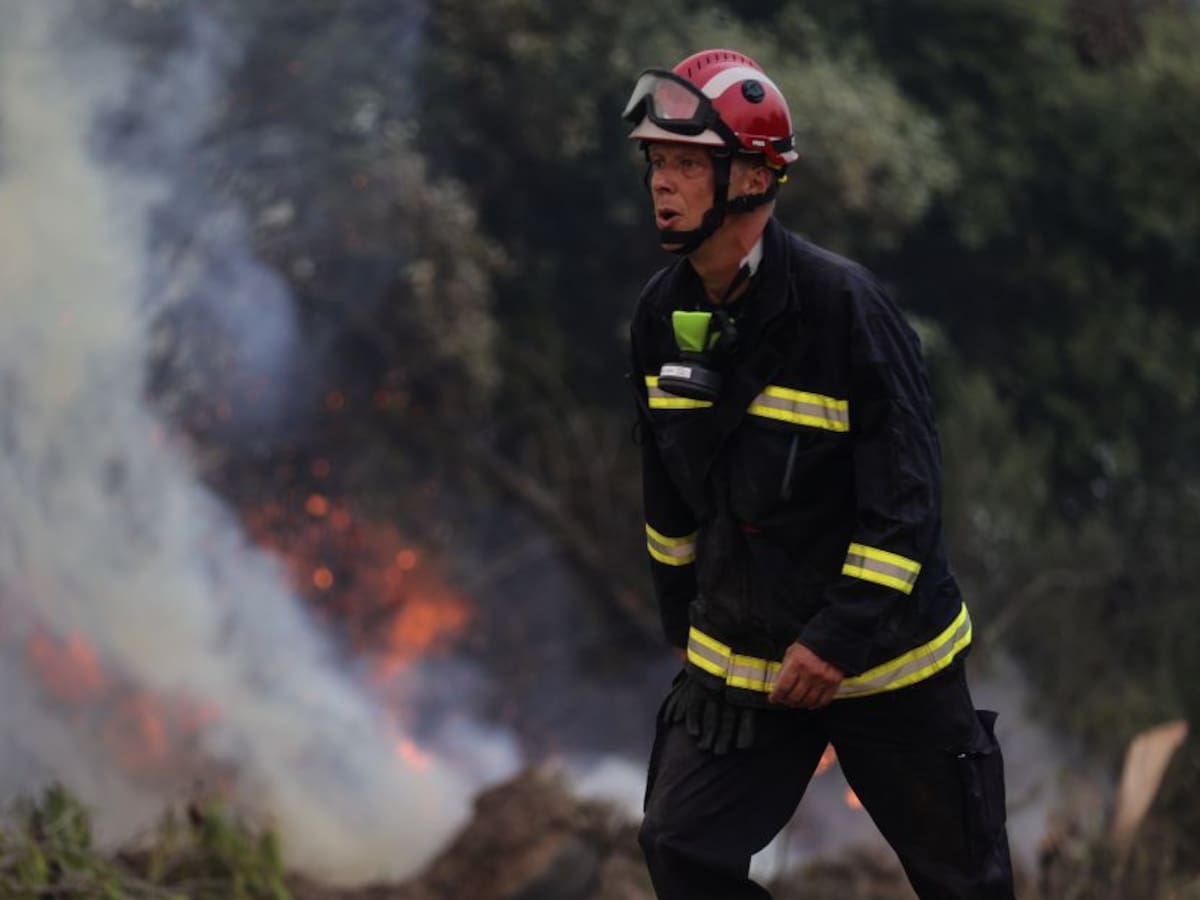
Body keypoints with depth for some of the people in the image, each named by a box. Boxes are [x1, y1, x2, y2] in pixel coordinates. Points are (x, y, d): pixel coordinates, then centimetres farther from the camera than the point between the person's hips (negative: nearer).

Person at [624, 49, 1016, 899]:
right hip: (739, 658, 5)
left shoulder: (843, 303, -22)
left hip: (881, 651, -5)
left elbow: (907, 496, -21)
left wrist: (841, 639, -24)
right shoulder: (664, 313, -2)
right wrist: (685, 621, 18)